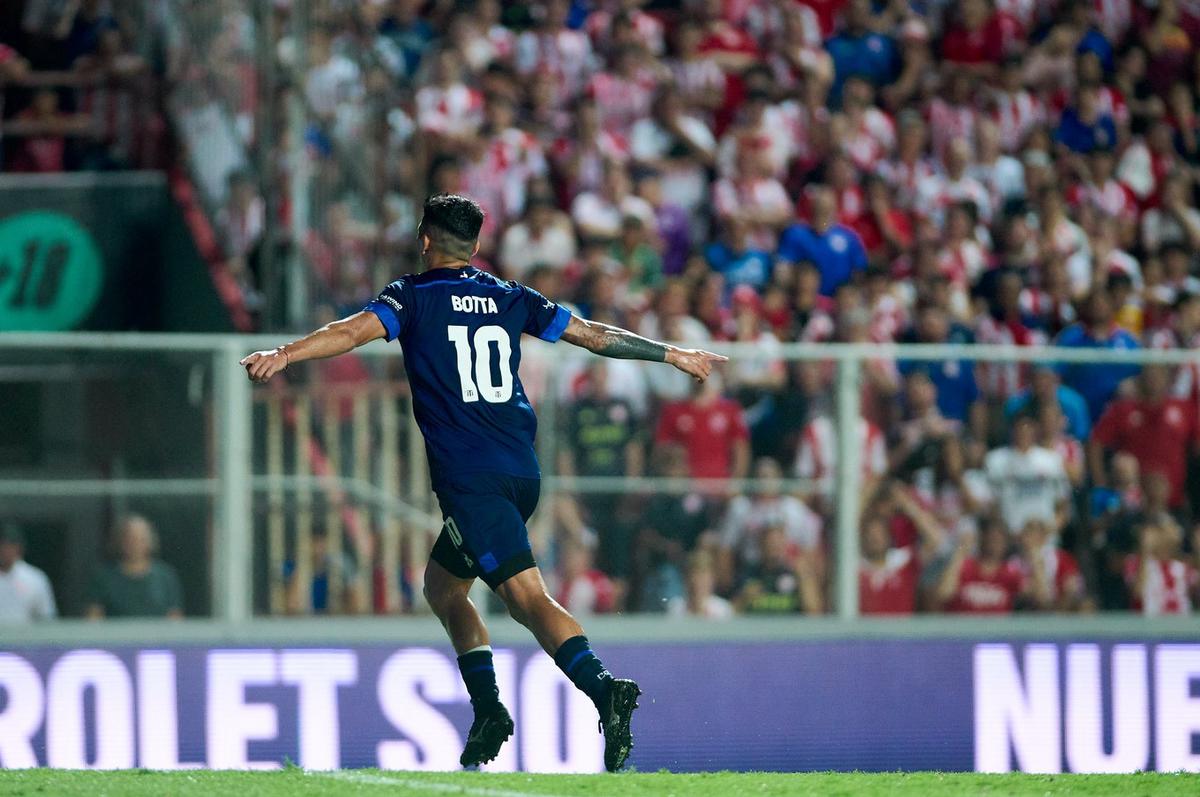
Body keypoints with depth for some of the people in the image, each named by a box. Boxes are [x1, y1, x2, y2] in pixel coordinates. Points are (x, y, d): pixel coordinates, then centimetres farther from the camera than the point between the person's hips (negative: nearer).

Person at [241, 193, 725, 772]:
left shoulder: (415, 296, 2)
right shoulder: (510, 299, 16)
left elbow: (355, 330, -15)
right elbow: (594, 335, 21)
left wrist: (284, 355, -25)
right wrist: (675, 355, 31)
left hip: (470, 479, -6)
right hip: (522, 473, 6)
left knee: (526, 595, -16)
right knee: (441, 583, 21)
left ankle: (602, 687, -37)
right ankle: (488, 712, 12)